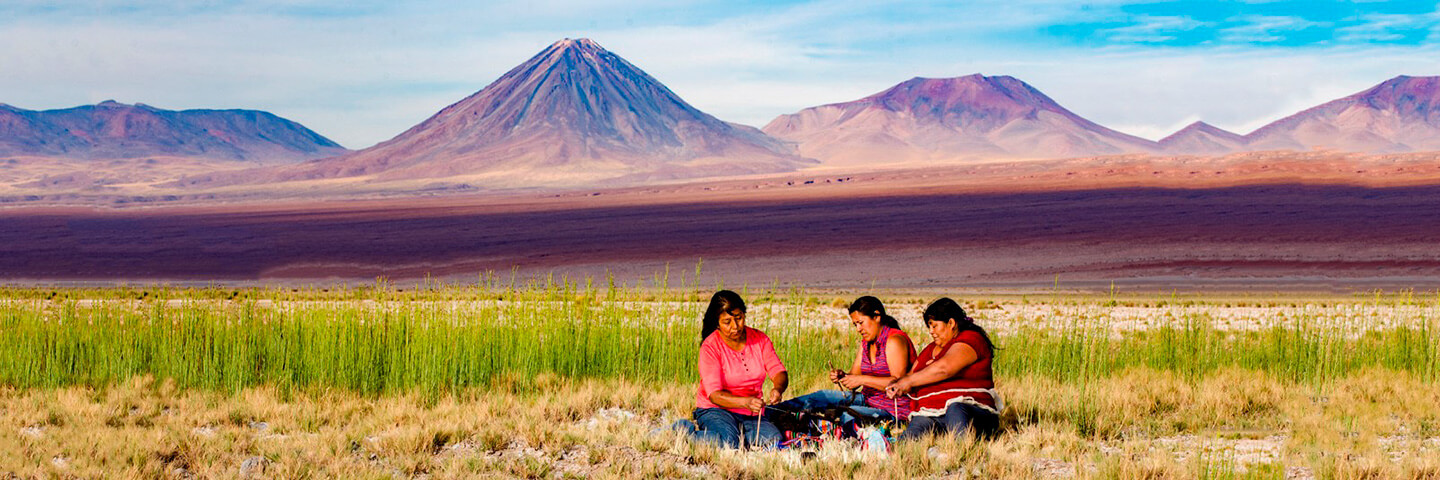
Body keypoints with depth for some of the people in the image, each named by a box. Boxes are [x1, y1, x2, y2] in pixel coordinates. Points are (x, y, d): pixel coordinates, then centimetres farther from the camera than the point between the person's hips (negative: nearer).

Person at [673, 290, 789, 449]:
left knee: (774, 439, -24)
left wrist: (777, 388, -31)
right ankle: (687, 431, -5)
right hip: (715, 410, -4)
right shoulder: (710, 346, -13)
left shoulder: (760, 339, 2)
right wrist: (746, 402, -38)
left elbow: (779, 372, -5)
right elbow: (714, 394, -20)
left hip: (751, 414, 4)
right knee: (728, 442, -34)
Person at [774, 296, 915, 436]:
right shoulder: (866, 342, 14)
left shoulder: (894, 340, -14)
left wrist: (863, 379, -24)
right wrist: (843, 376, -11)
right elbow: (854, 376, 13)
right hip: (868, 400, 9)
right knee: (824, 396, 2)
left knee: (847, 414, -32)